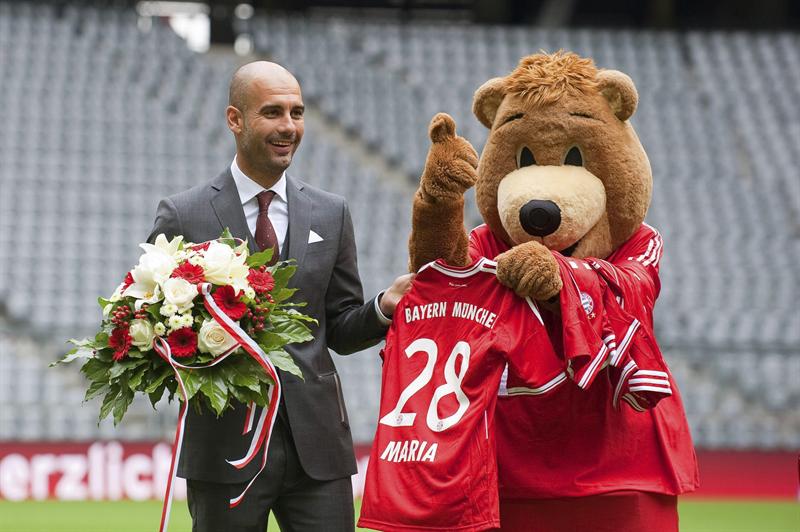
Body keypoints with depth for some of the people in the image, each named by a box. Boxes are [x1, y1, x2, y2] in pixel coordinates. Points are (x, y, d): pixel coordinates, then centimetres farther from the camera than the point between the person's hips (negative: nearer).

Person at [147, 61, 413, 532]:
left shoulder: (331, 214, 11)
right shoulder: (184, 215, 1)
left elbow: (340, 330, 13)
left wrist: (384, 307, -7)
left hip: (317, 442, 2)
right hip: (226, 443, -2)